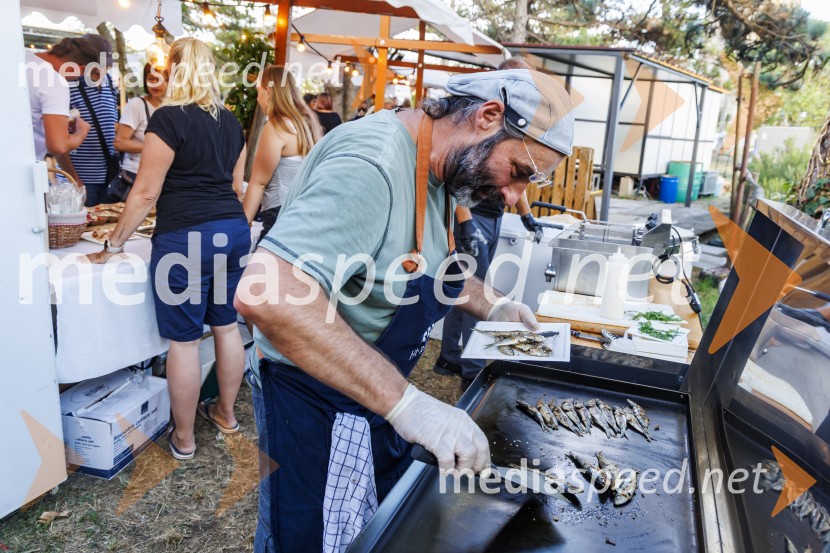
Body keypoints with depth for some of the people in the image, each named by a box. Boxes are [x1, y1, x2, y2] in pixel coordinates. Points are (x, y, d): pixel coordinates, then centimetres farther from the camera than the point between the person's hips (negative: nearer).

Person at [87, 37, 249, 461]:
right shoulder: (230, 121, 11)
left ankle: (183, 439, 18)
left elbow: (145, 192, -10)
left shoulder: (168, 118, -10)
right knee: (226, 326, 17)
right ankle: (226, 413, 33)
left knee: (183, 340, 4)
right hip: (234, 231, 7)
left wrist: (114, 244, 1)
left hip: (185, 239, -7)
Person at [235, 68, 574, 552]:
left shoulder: (437, 166, 2)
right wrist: (406, 403, -40)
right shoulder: (371, 164, -30)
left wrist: (490, 303, 5)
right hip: (317, 400, -9)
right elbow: (267, 295, -40)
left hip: (376, 396, 9)